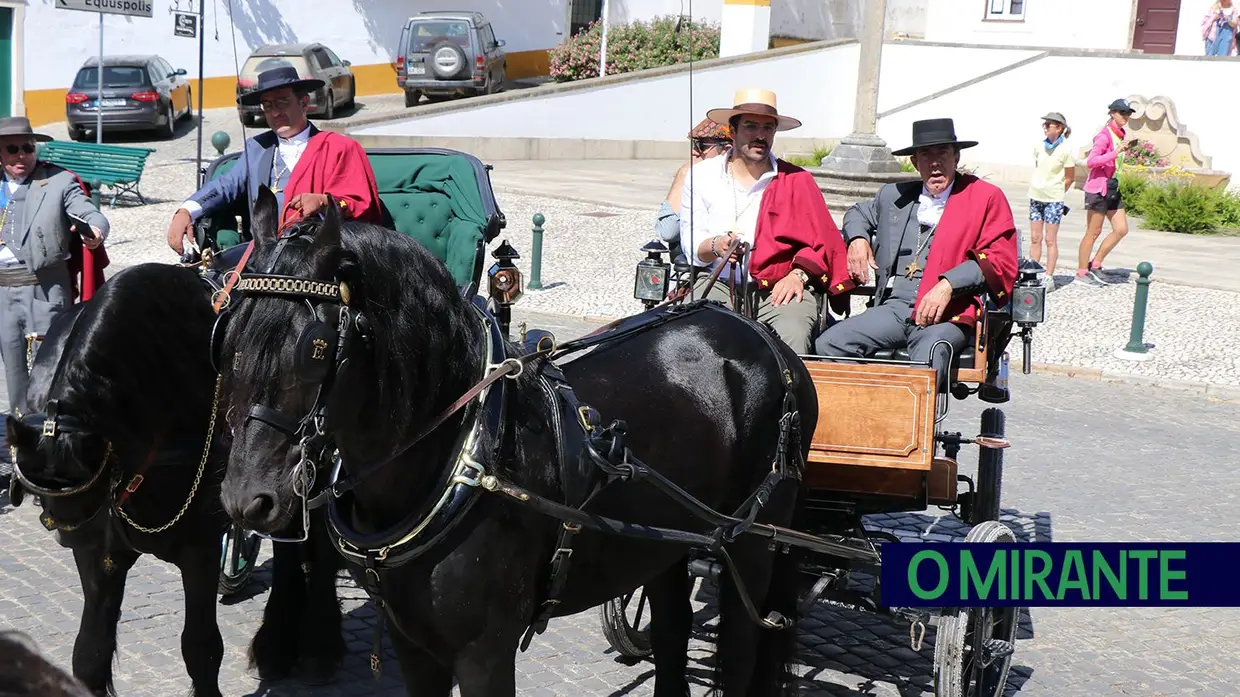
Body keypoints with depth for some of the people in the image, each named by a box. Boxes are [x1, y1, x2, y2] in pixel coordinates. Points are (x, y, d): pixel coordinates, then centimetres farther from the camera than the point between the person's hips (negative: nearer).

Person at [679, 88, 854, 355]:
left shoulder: (796, 180, 11)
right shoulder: (701, 176, 11)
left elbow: (823, 242, 8)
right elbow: (692, 247, 6)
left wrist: (798, 275, -11)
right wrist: (716, 246, -16)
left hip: (779, 286, -1)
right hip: (720, 283, 1)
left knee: (793, 334, -32)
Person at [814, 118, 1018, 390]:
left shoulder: (987, 197, 10)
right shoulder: (894, 196, 24)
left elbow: (1001, 262, 0)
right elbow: (859, 212, 44)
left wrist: (948, 285, -15)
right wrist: (857, 239, 19)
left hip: (948, 315, -4)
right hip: (894, 308, 5)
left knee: (927, 360, -38)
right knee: (827, 346, -21)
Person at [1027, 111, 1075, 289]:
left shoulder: (1064, 151, -11)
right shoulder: (1038, 146, 3)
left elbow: (1070, 179, -3)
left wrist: (1055, 193, 5)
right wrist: (1038, 187, 10)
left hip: (1053, 200, -5)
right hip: (1035, 196, 5)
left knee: (1050, 239, -1)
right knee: (1035, 238, 7)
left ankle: (1049, 277, 4)